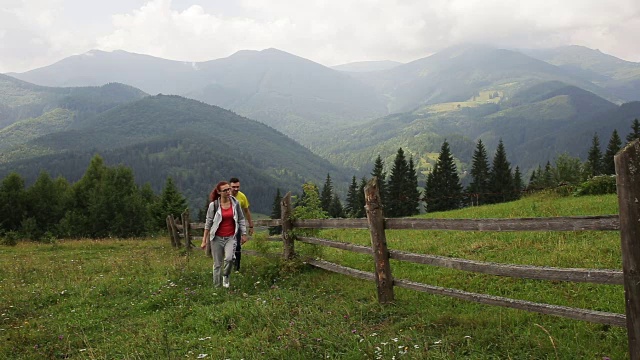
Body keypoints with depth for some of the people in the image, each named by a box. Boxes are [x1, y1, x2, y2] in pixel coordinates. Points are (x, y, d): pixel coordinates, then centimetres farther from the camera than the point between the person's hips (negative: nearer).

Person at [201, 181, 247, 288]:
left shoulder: (235, 203, -2)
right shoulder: (213, 205, -7)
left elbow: (241, 219, 9)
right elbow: (208, 223, -2)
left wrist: (244, 234, 7)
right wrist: (204, 241, -1)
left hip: (231, 237, 1)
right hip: (217, 238, 0)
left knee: (229, 258, -24)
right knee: (217, 264, 6)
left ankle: (226, 276, 6)